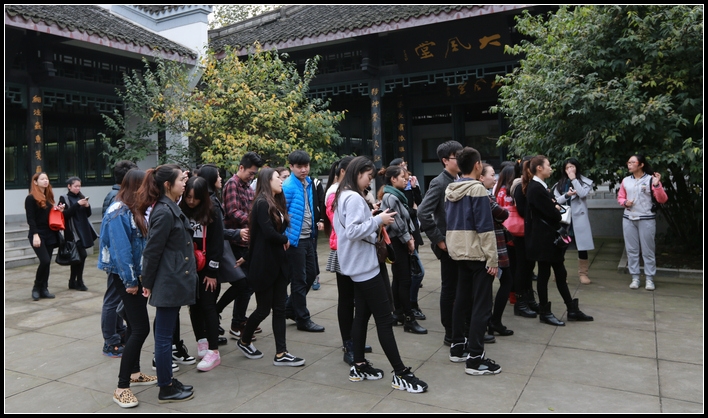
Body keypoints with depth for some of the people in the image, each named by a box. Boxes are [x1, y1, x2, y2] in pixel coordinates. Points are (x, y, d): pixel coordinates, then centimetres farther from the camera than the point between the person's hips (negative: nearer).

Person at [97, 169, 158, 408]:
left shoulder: (131, 209, 11)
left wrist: (137, 277, 11)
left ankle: (134, 373, 30)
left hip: (134, 274, 9)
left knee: (134, 325, 17)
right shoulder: (118, 212, -17)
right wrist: (130, 281, -19)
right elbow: (120, 250, -20)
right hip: (124, 276, -9)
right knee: (141, 328, -10)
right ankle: (121, 387, -3)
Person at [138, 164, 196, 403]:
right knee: (164, 335, 1)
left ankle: (167, 379, 29)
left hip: (175, 282, 10)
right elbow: (152, 250, -17)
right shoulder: (164, 212, -18)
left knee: (166, 333, 17)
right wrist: (148, 283, -10)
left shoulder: (171, 209, 13)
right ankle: (166, 389, 12)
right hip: (168, 283, -10)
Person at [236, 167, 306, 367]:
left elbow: (281, 227, 9)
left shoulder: (276, 203, 14)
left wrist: (283, 242, -10)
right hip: (264, 264, -8)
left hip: (278, 261, 8)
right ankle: (244, 341, 28)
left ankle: (281, 354, 11)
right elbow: (269, 232, -23)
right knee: (264, 309, 3)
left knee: (279, 308, 7)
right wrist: (285, 240, -6)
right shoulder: (262, 203, -14)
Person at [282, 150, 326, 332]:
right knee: (299, 279, 2)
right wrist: (285, 237, -19)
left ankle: (290, 309, 31)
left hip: (309, 237, 8)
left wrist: (319, 220, 8)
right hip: (295, 239, -8)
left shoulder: (310, 183, 9)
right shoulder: (288, 187, -16)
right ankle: (303, 319, 15)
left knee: (311, 274, 16)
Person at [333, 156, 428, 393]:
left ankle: (359, 366, 21)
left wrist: (372, 220, 11)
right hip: (364, 265, -11)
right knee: (384, 318, -7)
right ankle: (401, 374, -2)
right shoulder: (354, 198, -18)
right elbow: (353, 231, -28)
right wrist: (378, 220, -21)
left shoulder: (343, 196, 14)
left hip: (357, 265, 11)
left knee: (362, 314, 14)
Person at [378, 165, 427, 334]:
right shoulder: (390, 197, -15)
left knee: (398, 279, 15)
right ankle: (409, 320, -4)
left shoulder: (397, 195, 14)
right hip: (397, 242, -10)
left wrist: (410, 236, 5)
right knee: (404, 280, -8)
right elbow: (396, 223, -20)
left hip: (401, 241, 10)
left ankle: (398, 313, 24)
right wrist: (408, 240, -11)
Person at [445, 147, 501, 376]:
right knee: (482, 305, -4)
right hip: (477, 253, -8)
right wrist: (492, 258, -16)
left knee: (462, 299, 17)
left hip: (458, 251, 8)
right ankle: (475, 358, -3)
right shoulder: (477, 189, -15)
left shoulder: (450, 190, 9)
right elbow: (485, 227, -18)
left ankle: (458, 346, 25)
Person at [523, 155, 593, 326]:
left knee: (560, 274, 13)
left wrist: (555, 207, -8)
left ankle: (572, 310, 21)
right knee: (544, 274, 1)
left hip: (549, 238, 10)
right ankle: (545, 313, 12)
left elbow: (552, 207, 14)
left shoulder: (540, 186, 15)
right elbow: (552, 213, -21)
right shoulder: (536, 188, -19)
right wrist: (558, 210, 0)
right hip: (543, 239, -10)